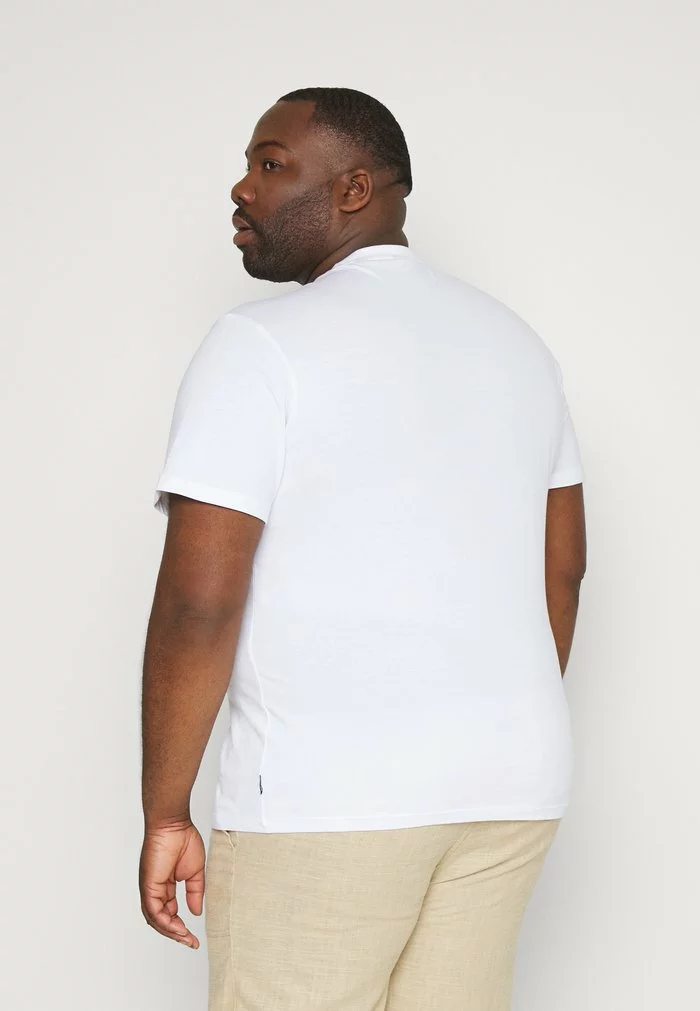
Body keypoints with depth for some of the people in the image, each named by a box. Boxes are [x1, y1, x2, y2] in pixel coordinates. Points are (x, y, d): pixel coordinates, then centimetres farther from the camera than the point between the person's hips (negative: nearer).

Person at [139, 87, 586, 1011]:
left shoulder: (261, 344, -10)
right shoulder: (514, 341, 12)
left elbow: (199, 602, -15)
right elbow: (562, 565, 17)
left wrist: (165, 815, -7)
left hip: (328, 796, -6)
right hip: (510, 790, 7)